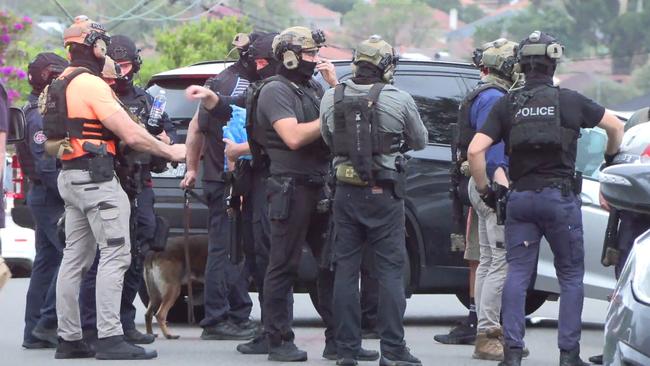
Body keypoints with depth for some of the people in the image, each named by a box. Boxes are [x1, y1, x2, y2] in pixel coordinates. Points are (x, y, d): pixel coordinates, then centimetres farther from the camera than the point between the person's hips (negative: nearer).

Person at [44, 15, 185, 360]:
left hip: (69, 177, 10)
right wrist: (170, 152, -7)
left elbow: (51, 144, 21)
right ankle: (109, 338, -16)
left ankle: (68, 338, 12)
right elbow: (132, 135, -18)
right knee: (115, 254, -10)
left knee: (75, 257, 11)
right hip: (96, 177, -10)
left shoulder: (59, 86, 16)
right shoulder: (91, 84, -13)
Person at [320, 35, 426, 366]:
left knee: (345, 270, 7)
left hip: (345, 192, 3)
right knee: (390, 271, 0)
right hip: (384, 194, -3)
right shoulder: (398, 100, -8)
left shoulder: (332, 98, 1)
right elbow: (419, 142, 6)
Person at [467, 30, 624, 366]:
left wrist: (484, 189, 7)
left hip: (520, 197, 1)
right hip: (560, 196, -1)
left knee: (517, 275, 5)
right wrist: (610, 157, 31)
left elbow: (475, 150, -6)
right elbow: (616, 126, 13)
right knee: (571, 276, 8)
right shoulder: (571, 101, 1)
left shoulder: (506, 105, 2)